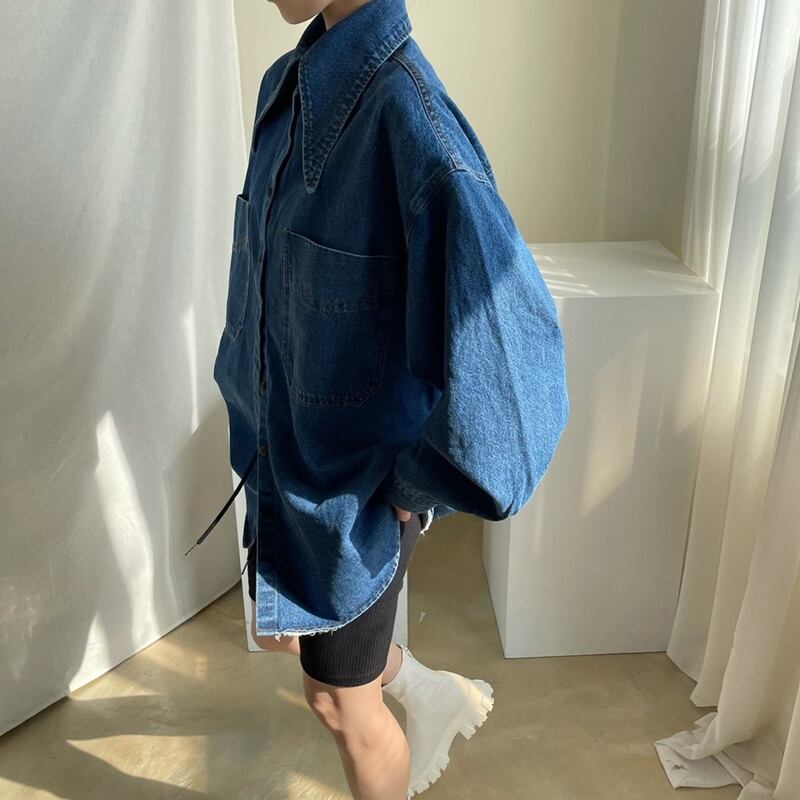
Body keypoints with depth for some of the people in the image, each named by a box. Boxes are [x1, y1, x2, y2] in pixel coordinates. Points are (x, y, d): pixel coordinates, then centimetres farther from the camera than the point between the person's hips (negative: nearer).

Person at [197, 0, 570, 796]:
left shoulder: (408, 116, -28)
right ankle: (434, 695, 53)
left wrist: (415, 486, -20)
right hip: (285, 452, 8)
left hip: (355, 483, -8)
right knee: (282, 630, 29)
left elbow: (509, 340, -33)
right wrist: (253, 399, 14)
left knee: (340, 701, 15)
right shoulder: (287, 85, 0)